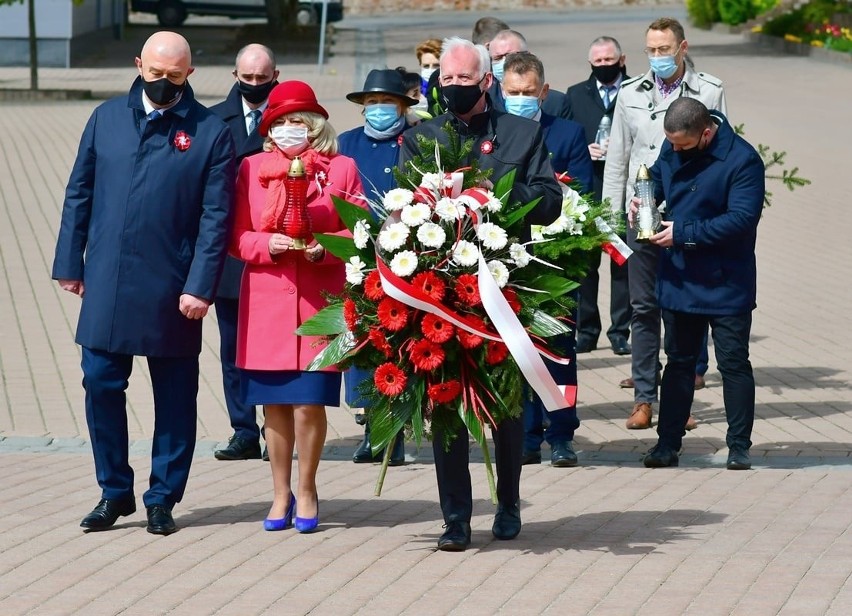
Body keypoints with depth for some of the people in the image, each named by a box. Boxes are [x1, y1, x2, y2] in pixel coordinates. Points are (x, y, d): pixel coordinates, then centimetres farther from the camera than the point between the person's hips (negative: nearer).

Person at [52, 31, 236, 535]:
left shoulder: (211, 132, -2)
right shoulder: (107, 119, 8)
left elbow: (216, 217, -5)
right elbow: (79, 194, 11)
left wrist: (200, 287, -11)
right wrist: (70, 263, 6)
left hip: (171, 290, -2)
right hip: (106, 284, 2)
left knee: (174, 395, 5)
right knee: (101, 384, 1)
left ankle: (163, 498, 16)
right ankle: (115, 492, 15)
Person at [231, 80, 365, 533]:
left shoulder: (341, 168, 4)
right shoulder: (251, 168, 8)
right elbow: (237, 238, 6)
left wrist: (325, 248, -14)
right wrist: (267, 244, -13)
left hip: (319, 302, -2)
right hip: (266, 300, 2)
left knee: (309, 402, -5)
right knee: (274, 403, 5)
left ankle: (306, 492, 11)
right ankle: (281, 495, 16)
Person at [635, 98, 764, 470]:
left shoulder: (742, 160, -19)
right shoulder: (672, 149, 1)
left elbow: (741, 219, -25)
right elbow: (657, 176, 21)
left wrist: (683, 233, -23)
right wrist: (643, 198, -2)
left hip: (725, 283, -6)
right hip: (679, 280, 6)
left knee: (734, 363, 0)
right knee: (678, 362, 12)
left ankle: (739, 447, 7)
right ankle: (668, 444, 18)